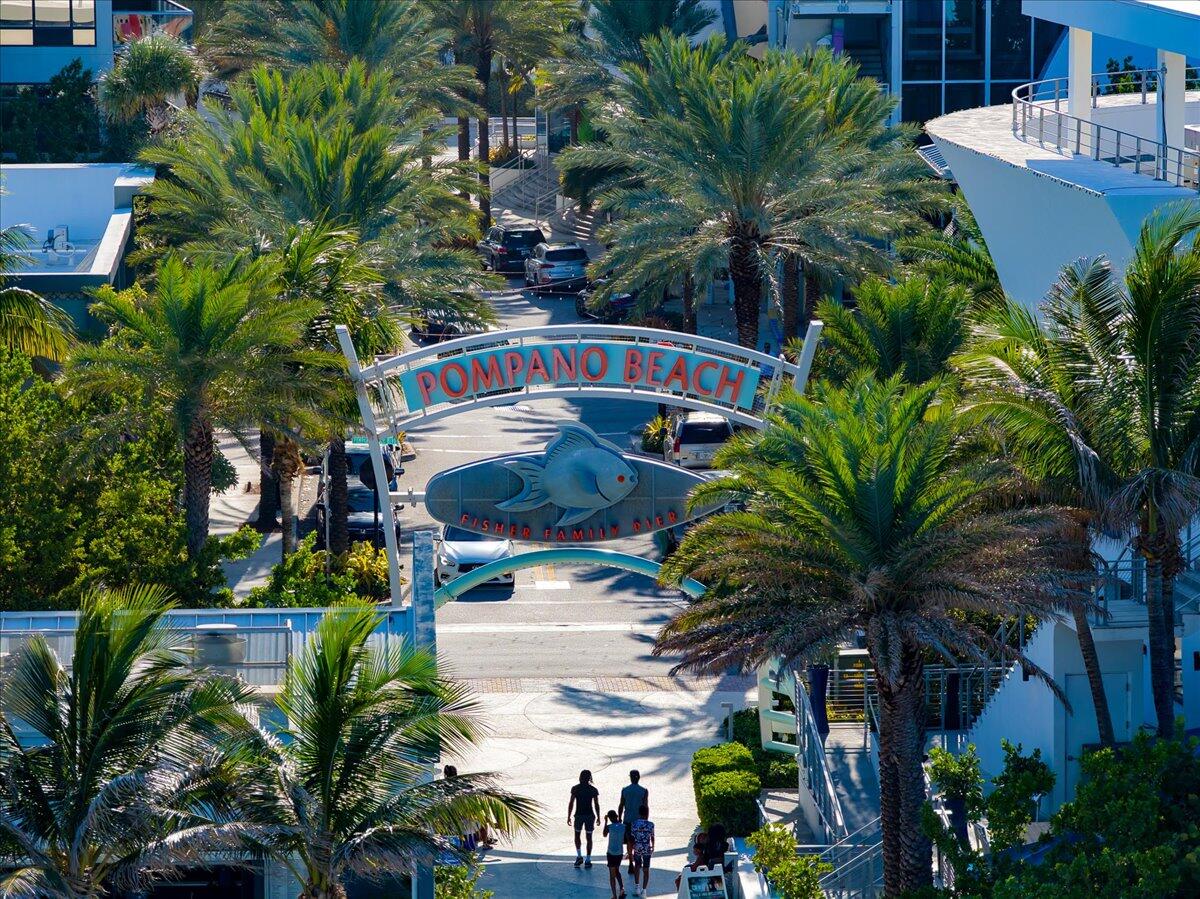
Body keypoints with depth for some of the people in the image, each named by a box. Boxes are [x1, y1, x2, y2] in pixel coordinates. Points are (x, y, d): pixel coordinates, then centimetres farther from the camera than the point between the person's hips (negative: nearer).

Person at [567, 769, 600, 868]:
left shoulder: (575, 788, -5)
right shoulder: (593, 790, -5)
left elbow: (571, 803, -6)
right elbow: (597, 805, -4)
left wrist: (568, 817, 0)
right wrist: (598, 818, 5)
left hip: (579, 815, 0)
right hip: (590, 815, 0)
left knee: (577, 835, 21)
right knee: (589, 837, 10)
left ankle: (579, 856, 8)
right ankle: (588, 860, 9)